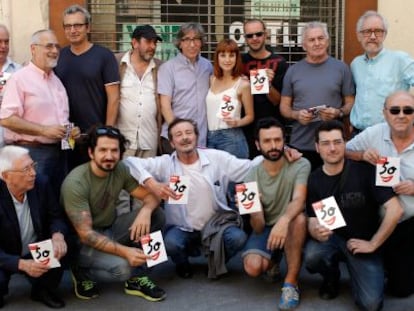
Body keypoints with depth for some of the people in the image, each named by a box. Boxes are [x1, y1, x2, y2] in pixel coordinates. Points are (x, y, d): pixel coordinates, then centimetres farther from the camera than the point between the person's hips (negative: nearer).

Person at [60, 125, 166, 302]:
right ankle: (81, 272, 1)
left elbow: (150, 195, -5)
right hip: (82, 242, -6)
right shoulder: (75, 183, -25)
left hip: (111, 229, 6)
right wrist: (125, 251, -38)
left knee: (156, 215, -14)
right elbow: (86, 234, -27)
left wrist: (145, 211, -31)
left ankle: (135, 278, -3)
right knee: (121, 267, -32)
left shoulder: (121, 170, -8)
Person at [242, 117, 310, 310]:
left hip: (292, 228, -2)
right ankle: (273, 260, 14)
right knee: (253, 268, -26)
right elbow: (258, 228, -11)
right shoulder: (252, 177, -8)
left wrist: (283, 220, -52)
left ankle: (291, 283, -22)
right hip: (266, 229, 2)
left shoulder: (300, 165, -13)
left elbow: (299, 200, -31)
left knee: (298, 217, -37)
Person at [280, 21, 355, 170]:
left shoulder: (341, 68, 4)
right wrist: (296, 115, -9)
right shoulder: (293, 71, 8)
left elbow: (350, 103, 7)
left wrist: (338, 113, -13)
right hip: (300, 145, 1)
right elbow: (284, 106, 11)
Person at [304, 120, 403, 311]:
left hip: (362, 241, -2)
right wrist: (317, 231, -28)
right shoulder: (314, 179, -4)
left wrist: (373, 244, -13)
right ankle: (332, 277, 6)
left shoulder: (364, 171, -15)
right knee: (311, 257, -32)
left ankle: (354, 268, 14)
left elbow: (395, 210, -19)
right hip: (331, 238, 3)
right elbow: (312, 220, -3)